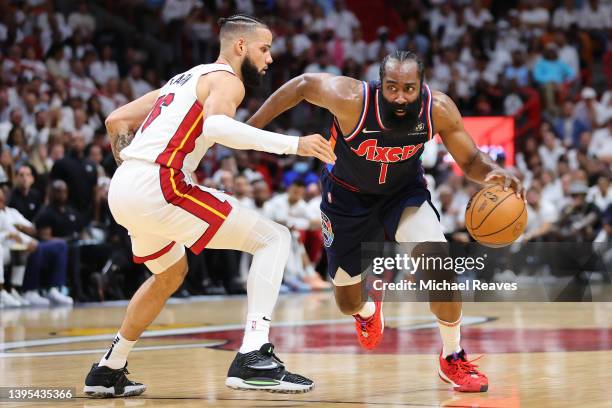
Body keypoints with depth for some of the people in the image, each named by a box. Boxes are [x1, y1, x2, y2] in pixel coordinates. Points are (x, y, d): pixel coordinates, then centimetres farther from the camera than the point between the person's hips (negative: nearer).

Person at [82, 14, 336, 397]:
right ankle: (253, 359, -18)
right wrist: (294, 144, -24)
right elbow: (216, 126, -23)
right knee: (274, 238, -5)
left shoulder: (185, 79, 27)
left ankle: (108, 371, 39)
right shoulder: (226, 79, 0)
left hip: (121, 192, 9)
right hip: (159, 187, -9)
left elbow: (117, 121, 30)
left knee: (171, 272, 35)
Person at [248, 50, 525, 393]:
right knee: (348, 304, 12)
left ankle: (453, 358, -4)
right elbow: (303, 85, -17)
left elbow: (470, 160, -16)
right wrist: (250, 127, -14)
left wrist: (493, 172, -39)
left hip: (404, 190, 0)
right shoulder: (352, 100, -35)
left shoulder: (438, 109, -29)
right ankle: (368, 311, 54)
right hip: (348, 195, 0)